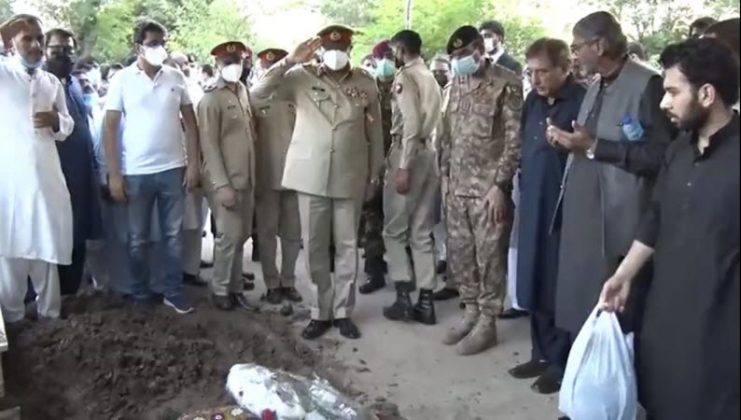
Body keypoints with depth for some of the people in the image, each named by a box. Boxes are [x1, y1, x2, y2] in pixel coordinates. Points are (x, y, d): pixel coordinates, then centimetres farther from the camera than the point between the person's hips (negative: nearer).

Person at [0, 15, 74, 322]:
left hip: (46, 177, 5)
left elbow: (68, 127, 18)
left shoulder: (52, 82, 15)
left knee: (46, 247, 10)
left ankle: (49, 313, 22)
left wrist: (56, 121, -3)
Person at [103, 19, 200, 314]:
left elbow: (190, 122, 6)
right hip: (135, 172, -1)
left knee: (173, 235, 8)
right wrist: (113, 174, -7)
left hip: (173, 169, 2)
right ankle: (140, 295, 23)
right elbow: (110, 128, -3)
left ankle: (173, 292, 19)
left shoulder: (176, 77, 2)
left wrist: (194, 164, -1)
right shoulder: (122, 80, -3)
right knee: (138, 239, 9)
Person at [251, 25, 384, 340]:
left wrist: (375, 173, 9)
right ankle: (320, 312, 20)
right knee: (314, 247, 6)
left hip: (351, 177, 1)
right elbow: (258, 91, -8)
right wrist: (290, 61, -16)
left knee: (347, 246, 8)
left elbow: (375, 131, 8)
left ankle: (343, 311, 21)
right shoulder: (301, 77, -1)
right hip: (311, 175, 0)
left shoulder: (365, 84, 2)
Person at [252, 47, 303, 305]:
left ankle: (288, 281, 22)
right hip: (267, 177, -2)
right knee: (267, 231, 6)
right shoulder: (253, 98, 0)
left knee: (293, 232, 8)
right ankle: (272, 283, 18)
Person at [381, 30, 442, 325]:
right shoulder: (430, 78, 16)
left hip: (408, 153, -7)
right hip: (429, 153, 7)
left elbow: (411, 123, -18)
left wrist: (403, 166, -20)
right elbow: (436, 122, 12)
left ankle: (404, 297, 0)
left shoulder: (405, 76, -8)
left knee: (394, 230, 2)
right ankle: (426, 301, 11)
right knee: (422, 233, 9)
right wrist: (439, 162, 14)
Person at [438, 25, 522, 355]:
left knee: (489, 256, 2)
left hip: (488, 187, -6)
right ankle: (470, 312, 28)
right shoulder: (455, 84, 12)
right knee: (459, 253, 12)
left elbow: (515, 138, -11)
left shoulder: (506, 84, -8)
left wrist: (500, 184, -15)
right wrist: (445, 176, 13)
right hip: (457, 185, 7)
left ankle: (487, 322, 14)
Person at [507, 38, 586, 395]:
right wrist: (523, 189, 14)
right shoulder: (533, 102, 10)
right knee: (534, 284, 14)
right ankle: (542, 354, 28)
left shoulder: (581, 102, -13)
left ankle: (561, 362, 17)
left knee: (558, 287, 2)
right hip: (533, 208, 7)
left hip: (564, 209, -7)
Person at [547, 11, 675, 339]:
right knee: (579, 303, 14)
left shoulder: (647, 84, -11)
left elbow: (659, 155, -19)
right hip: (581, 216, 8)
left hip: (616, 223, -8)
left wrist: (593, 146, -18)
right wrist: (568, 141, 3)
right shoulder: (595, 88, 17)